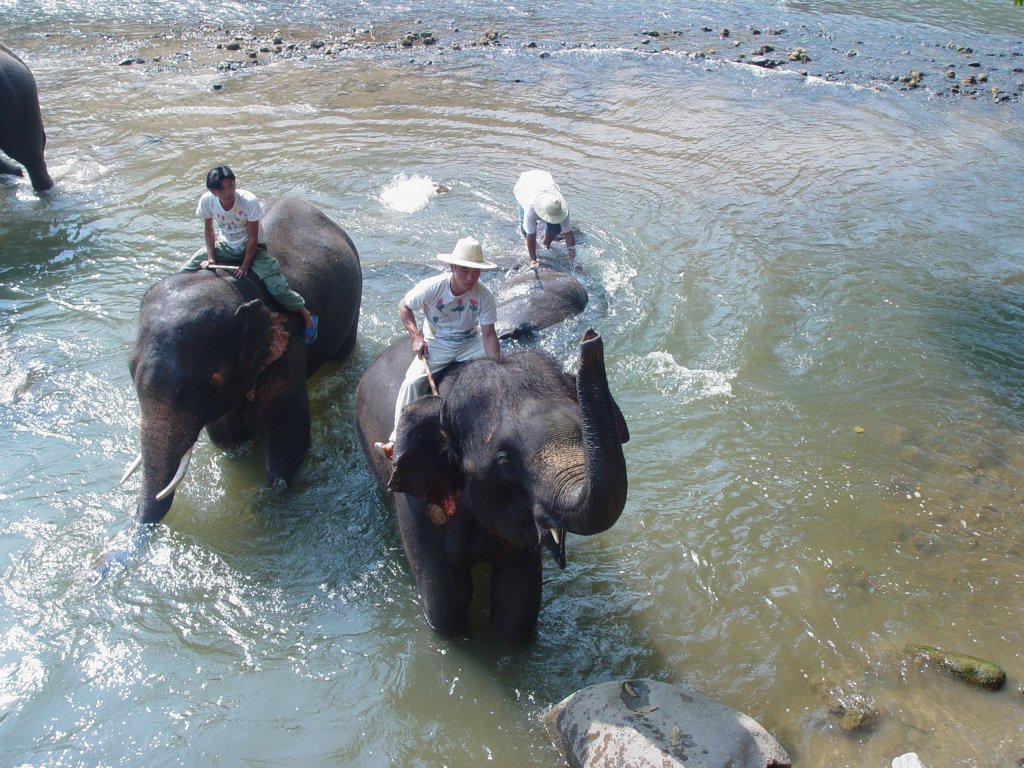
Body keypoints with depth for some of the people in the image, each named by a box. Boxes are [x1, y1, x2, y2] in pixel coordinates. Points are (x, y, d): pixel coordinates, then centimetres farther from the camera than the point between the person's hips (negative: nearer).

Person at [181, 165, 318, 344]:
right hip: (225, 246, 4)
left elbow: (253, 238, -21)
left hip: (252, 248, -4)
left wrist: (245, 265, -20)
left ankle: (307, 317, -3)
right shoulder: (207, 201, -20)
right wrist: (210, 257, -12)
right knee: (186, 272, -5)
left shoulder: (249, 201, -30)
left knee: (277, 286, -22)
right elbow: (209, 230, -3)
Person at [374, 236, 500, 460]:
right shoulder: (431, 288, -23)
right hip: (436, 345, -2)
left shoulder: (485, 296, -20)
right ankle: (397, 439, -21)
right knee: (413, 381, -24)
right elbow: (404, 306, -7)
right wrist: (416, 336, -19)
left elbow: (488, 334, -18)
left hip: (471, 344, 2)